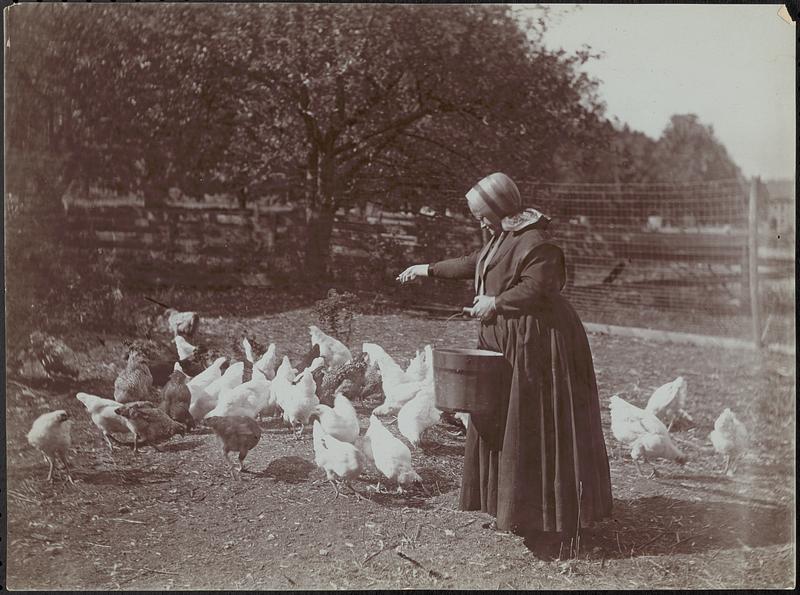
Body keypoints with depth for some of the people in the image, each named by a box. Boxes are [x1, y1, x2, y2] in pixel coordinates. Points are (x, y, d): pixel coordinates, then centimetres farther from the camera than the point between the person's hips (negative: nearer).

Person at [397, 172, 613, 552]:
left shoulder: (534, 241, -17)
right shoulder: (504, 238, 15)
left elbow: (536, 287, -26)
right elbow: (474, 264, 26)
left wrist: (495, 303, -19)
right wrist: (428, 270, 30)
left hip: (535, 343, -11)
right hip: (506, 341, 11)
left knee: (535, 430, -6)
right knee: (502, 422, 14)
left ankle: (550, 523, 3)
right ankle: (516, 510, 25)